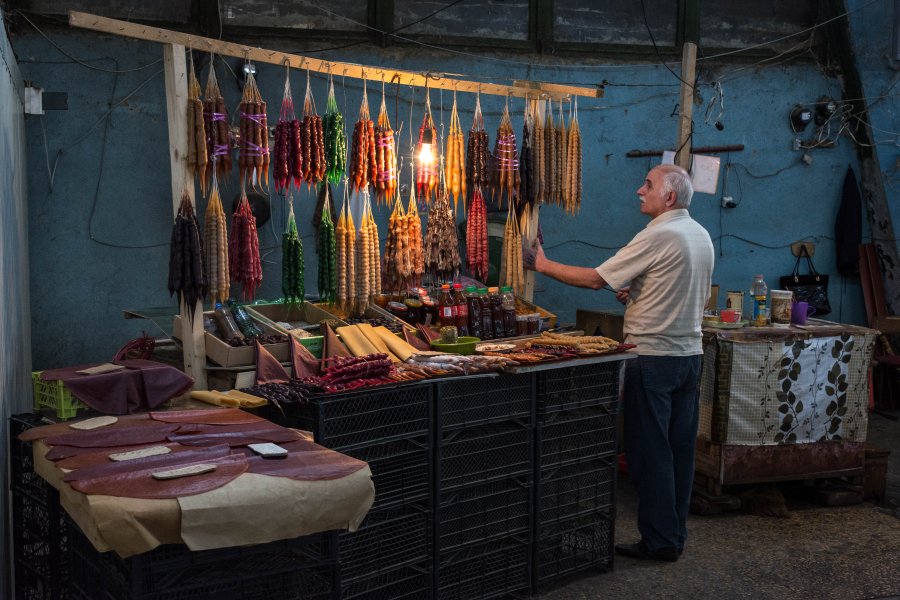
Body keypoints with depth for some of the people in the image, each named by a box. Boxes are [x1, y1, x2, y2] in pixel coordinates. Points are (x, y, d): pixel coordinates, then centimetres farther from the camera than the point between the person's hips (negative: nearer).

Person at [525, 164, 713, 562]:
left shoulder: (658, 236, -16)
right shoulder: (701, 235, 11)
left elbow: (596, 279, -16)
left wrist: (543, 265, -5)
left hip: (654, 359, -9)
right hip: (690, 353, 9)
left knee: (650, 452, 0)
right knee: (680, 449, 12)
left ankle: (659, 541, 6)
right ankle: (675, 535, 20)